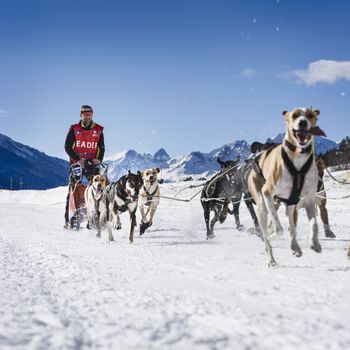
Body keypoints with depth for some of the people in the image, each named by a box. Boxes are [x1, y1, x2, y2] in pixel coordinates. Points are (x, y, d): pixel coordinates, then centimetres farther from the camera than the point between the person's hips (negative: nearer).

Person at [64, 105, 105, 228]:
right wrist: (78, 159, -13)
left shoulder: (98, 130, 8)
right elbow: (68, 147, 0)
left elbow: (101, 148, 11)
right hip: (77, 163, -1)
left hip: (93, 164, 1)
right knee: (72, 190, -5)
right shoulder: (74, 129, 3)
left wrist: (99, 159, -8)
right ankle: (68, 219, -3)